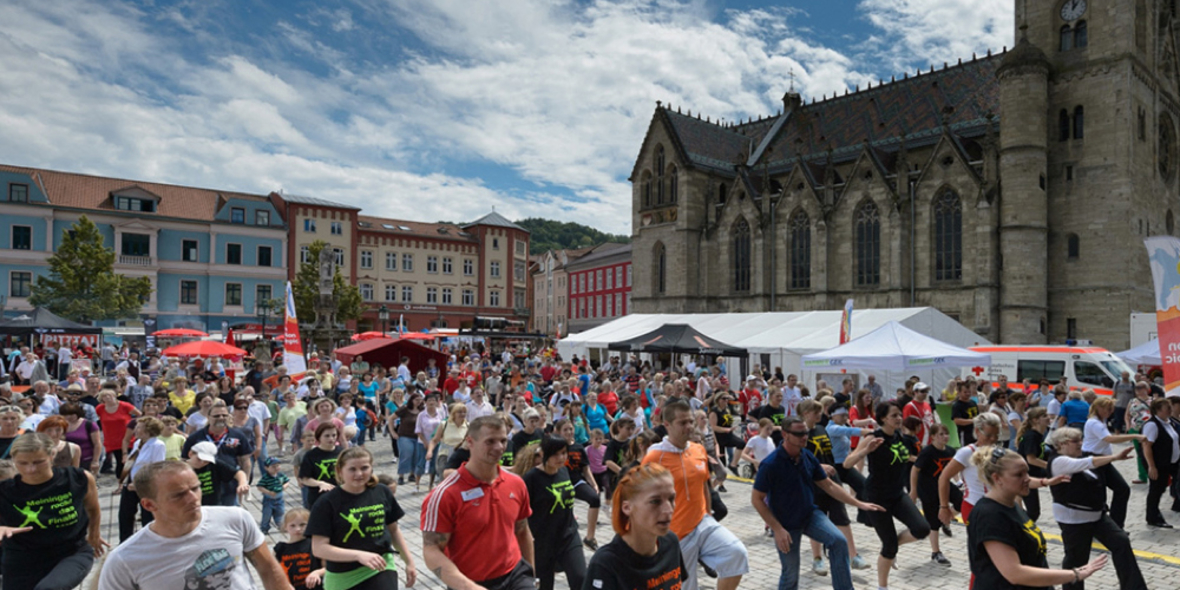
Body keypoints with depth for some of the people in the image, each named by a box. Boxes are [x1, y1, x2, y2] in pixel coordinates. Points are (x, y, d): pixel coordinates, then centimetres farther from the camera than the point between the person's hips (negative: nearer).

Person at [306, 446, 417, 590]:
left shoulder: (382, 493, -3)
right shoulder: (327, 503, -13)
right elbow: (319, 548, -18)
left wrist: (409, 562, 11)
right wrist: (359, 555, -29)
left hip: (381, 568, 1)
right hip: (343, 577, -1)